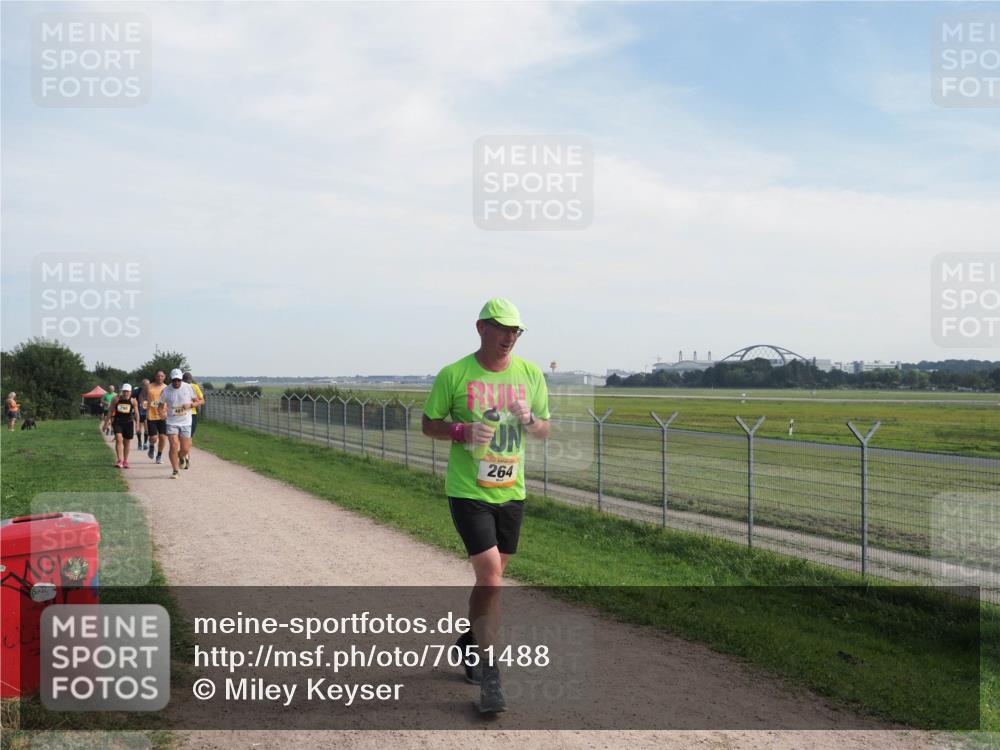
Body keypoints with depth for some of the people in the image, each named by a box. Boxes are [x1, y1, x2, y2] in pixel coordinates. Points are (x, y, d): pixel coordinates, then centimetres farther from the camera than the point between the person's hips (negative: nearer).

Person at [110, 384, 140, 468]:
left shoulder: (133, 401, -5)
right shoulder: (116, 399, -5)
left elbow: (136, 413, -1)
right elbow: (111, 411, 3)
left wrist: (137, 424, -6)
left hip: (128, 423, 1)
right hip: (117, 422, -1)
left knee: (127, 442, 10)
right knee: (118, 439, -16)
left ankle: (125, 461, 25)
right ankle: (120, 461, -18)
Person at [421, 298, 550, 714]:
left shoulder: (531, 374, 4)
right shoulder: (453, 374, -6)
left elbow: (544, 430, 11)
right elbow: (428, 424, 2)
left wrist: (528, 419, -12)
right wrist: (462, 431, -18)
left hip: (511, 492, 5)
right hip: (468, 492, -4)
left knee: (490, 577, 17)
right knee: (491, 578, -13)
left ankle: (470, 642, 41)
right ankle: (489, 676, -1)